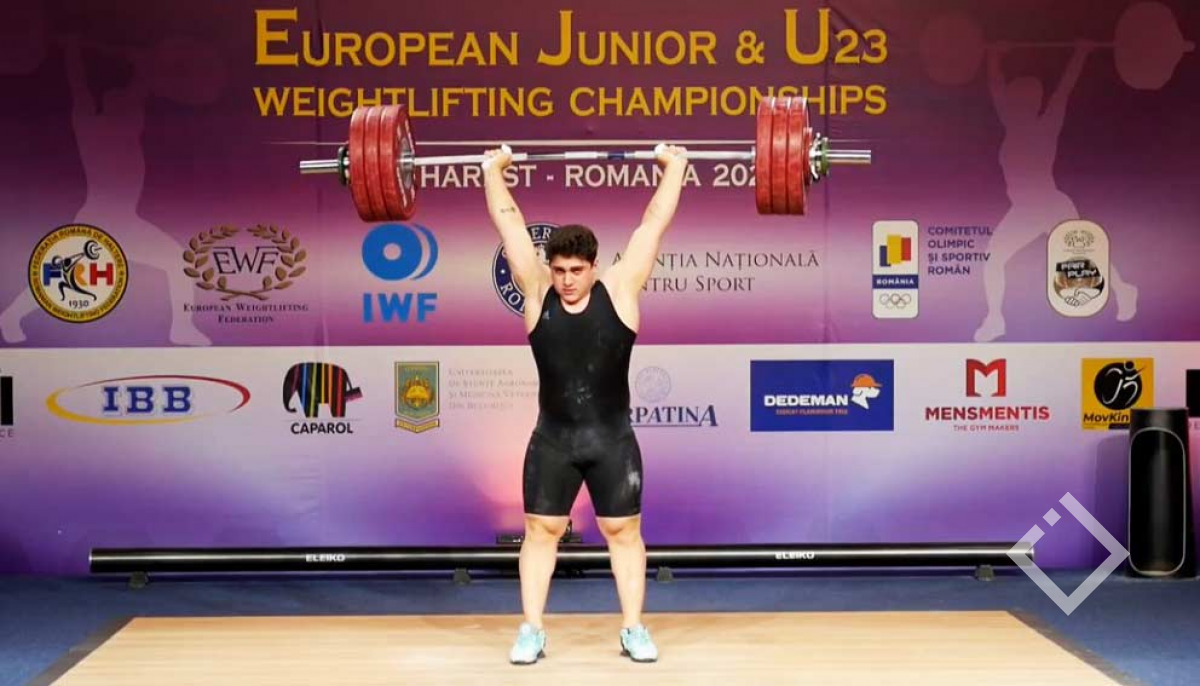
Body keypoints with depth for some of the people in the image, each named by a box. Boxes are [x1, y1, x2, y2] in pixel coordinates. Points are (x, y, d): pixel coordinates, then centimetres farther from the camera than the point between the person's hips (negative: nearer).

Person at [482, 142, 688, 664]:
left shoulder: (620, 289, -7)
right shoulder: (537, 293, -4)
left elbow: (653, 223, -2)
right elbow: (509, 222, 1)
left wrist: (674, 168, 2)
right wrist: (493, 170, 6)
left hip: (612, 439, -1)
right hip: (552, 439, 1)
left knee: (624, 532, 6)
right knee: (540, 531, 5)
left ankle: (633, 630, 17)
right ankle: (531, 631, 15)